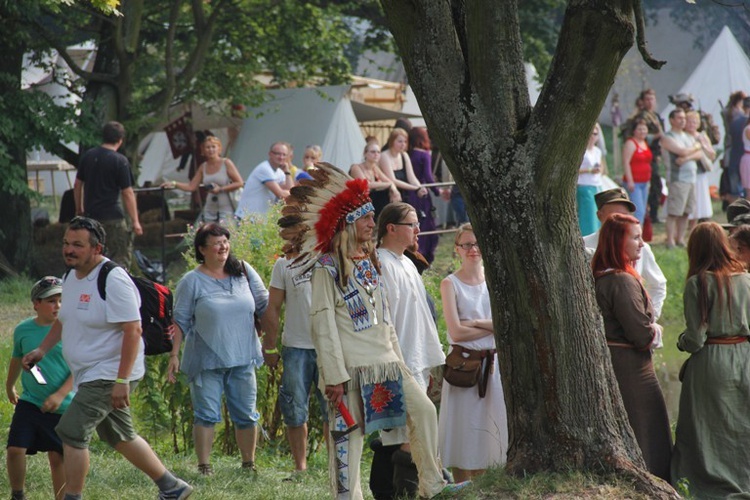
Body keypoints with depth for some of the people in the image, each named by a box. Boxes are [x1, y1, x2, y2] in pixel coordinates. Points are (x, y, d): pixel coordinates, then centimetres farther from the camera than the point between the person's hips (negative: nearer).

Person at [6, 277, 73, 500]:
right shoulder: (23, 330, 1)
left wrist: (60, 395, -19)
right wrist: (9, 387, 33)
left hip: (62, 406, -2)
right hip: (29, 403, 2)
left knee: (57, 457, 4)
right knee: (15, 449, -11)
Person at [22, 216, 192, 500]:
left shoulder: (113, 280, -21)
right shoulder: (71, 276, 8)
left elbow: (133, 330, -25)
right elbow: (64, 319, 25)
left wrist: (122, 381, -29)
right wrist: (42, 350, 13)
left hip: (110, 375, -10)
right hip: (90, 376, 10)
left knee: (71, 432, -15)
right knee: (119, 437, 17)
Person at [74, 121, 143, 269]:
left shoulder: (87, 156, 7)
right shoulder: (120, 161, -10)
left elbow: (77, 185, 14)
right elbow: (127, 193, -11)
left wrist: (79, 210, 26)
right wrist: (135, 221, -8)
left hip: (90, 214, 6)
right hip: (112, 216, -6)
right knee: (122, 255, -3)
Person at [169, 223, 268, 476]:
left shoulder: (244, 272, 7)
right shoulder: (192, 281, 0)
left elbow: (265, 305, 11)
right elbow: (181, 322, 2)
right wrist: (174, 355, -3)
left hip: (242, 359, 3)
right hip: (206, 361, -3)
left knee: (246, 415, 6)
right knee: (206, 415, -3)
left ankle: (249, 464, 18)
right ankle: (204, 466, 3)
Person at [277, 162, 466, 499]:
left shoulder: (370, 263, 16)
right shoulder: (327, 268, -8)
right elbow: (323, 324, -13)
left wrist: (398, 359, 17)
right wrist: (334, 376, -18)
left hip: (384, 363, 8)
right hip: (351, 367, -8)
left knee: (424, 410, 3)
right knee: (348, 433, -4)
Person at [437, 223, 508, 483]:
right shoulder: (450, 284, -2)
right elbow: (457, 332, -12)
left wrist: (477, 323, -12)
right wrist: (493, 326, -7)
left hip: (494, 363, 4)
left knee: (489, 429, 5)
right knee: (464, 432, -2)